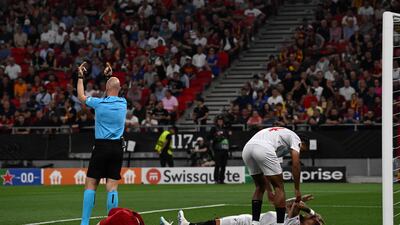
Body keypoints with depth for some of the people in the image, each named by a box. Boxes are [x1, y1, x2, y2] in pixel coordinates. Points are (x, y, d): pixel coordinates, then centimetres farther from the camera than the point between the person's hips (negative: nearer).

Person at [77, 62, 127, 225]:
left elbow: (81, 97, 14)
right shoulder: (123, 103, 5)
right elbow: (115, 90, 30)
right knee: (112, 187, 1)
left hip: (101, 147, -3)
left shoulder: (100, 103, -6)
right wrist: (110, 77, 40)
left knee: (91, 185, 1)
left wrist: (80, 77, 25)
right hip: (117, 148, 3)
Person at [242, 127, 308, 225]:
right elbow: (295, 165, 10)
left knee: (260, 187, 25)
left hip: (246, 149, 7)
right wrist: (297, 189, 15)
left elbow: (262, 171, 38)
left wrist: (269, 191, 38)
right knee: (279, 187, 8)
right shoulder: (294, 137, 23)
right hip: (263, 150, -7)